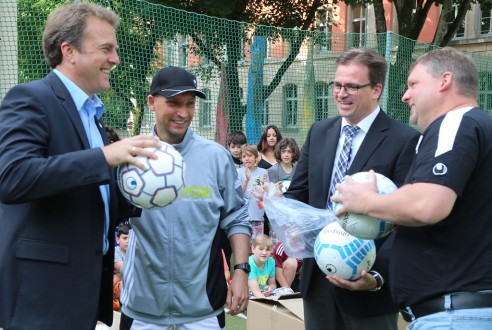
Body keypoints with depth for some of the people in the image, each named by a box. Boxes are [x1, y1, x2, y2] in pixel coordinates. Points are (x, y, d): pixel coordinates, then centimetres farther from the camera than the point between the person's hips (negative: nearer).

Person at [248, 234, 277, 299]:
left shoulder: (271, 262, -6)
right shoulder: (249, 264, -24)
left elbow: (272, 284, 9)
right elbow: (255, 291, -31)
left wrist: (270, 288, -15)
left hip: (262, 293, 6)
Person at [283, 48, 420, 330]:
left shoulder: (404, 140, -10)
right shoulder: (319, 132, 9)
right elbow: (298, 193, 11)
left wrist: (377, 275, -24)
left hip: (367, 281, -5)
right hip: (317, 277, 5)